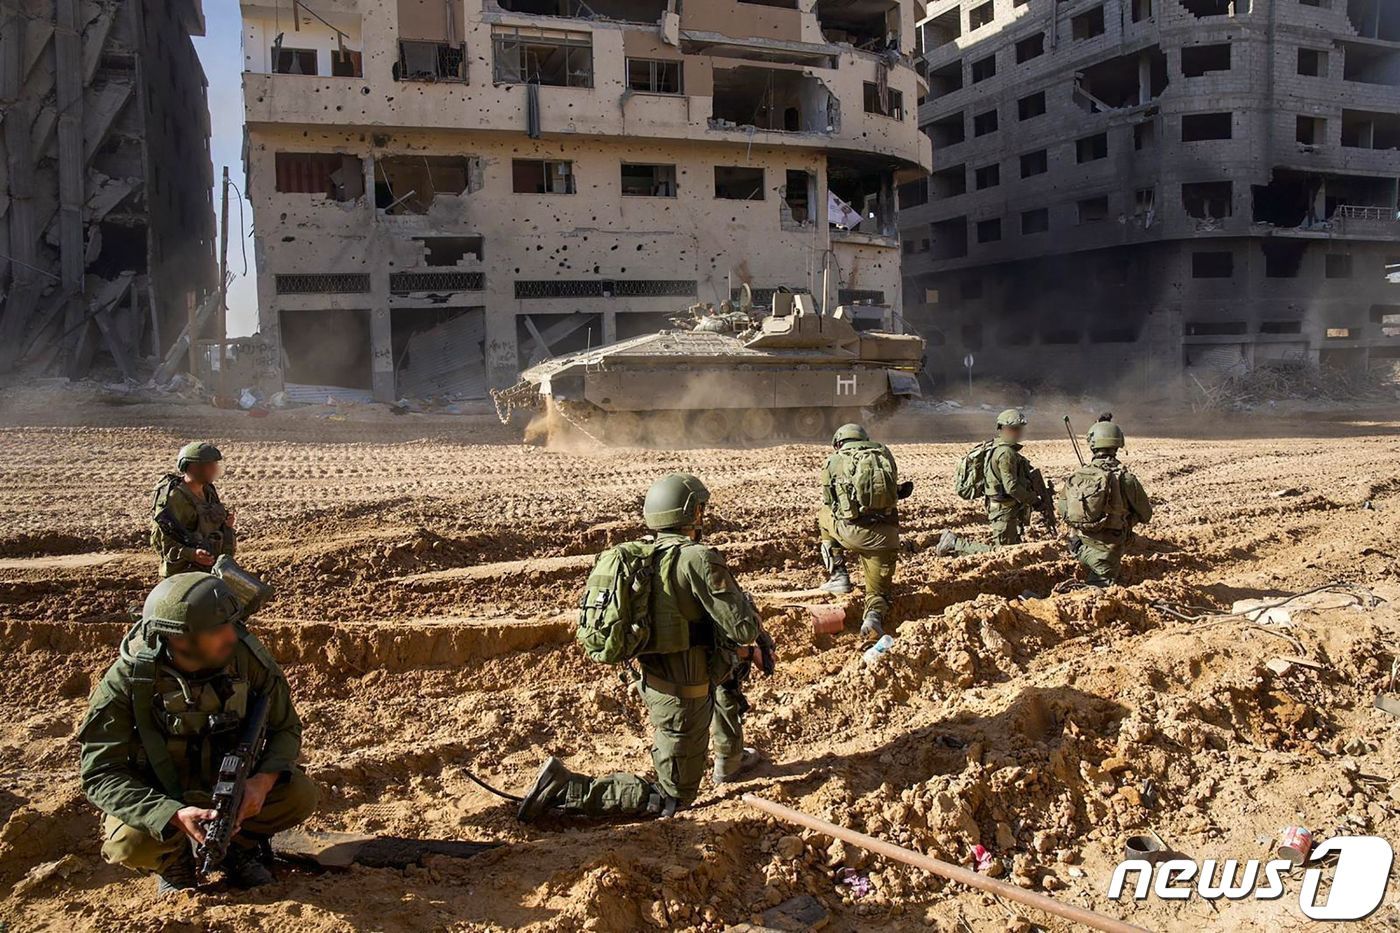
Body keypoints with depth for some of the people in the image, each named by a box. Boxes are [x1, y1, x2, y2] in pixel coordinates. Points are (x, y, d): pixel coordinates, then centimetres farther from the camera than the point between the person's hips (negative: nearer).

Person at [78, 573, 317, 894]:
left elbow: (286, 728, -9)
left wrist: (264, 779, -30)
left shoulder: (245, 656, -21)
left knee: (300, 795, -22)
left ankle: (238, 846, 8)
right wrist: (174, 815, -40)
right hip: (161, 796, -2)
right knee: (129, 842, -32)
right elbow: (100, 774, -26)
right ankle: (175, 861, 4)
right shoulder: (126, 682, -26)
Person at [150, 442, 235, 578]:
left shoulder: (207, 491, 7)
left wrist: (226, 522, -1)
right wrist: (192, 555, -32)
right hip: (184, 574, -8)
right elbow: (161, 541, -18)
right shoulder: (174, 498, -17)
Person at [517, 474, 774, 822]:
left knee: (730, 666, 34)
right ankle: (566, 789, -4)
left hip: (654, 680, 8)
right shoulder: (699, 559, -22)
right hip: (683, 696, -8)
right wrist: (742, 596, 2)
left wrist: (744, 647, 16)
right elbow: (743, 628, -21)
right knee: (672, 798, 6)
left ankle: (730, 760, 45)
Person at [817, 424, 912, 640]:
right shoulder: (884, 454, 14)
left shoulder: (833, 462, 10)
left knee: (824, 515, 32)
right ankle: (875, 614, -15)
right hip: (885, 535, 2)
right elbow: (894, 491, 19)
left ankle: (838, 575, 23)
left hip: (851, 533, -1)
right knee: (878, 590, 20)